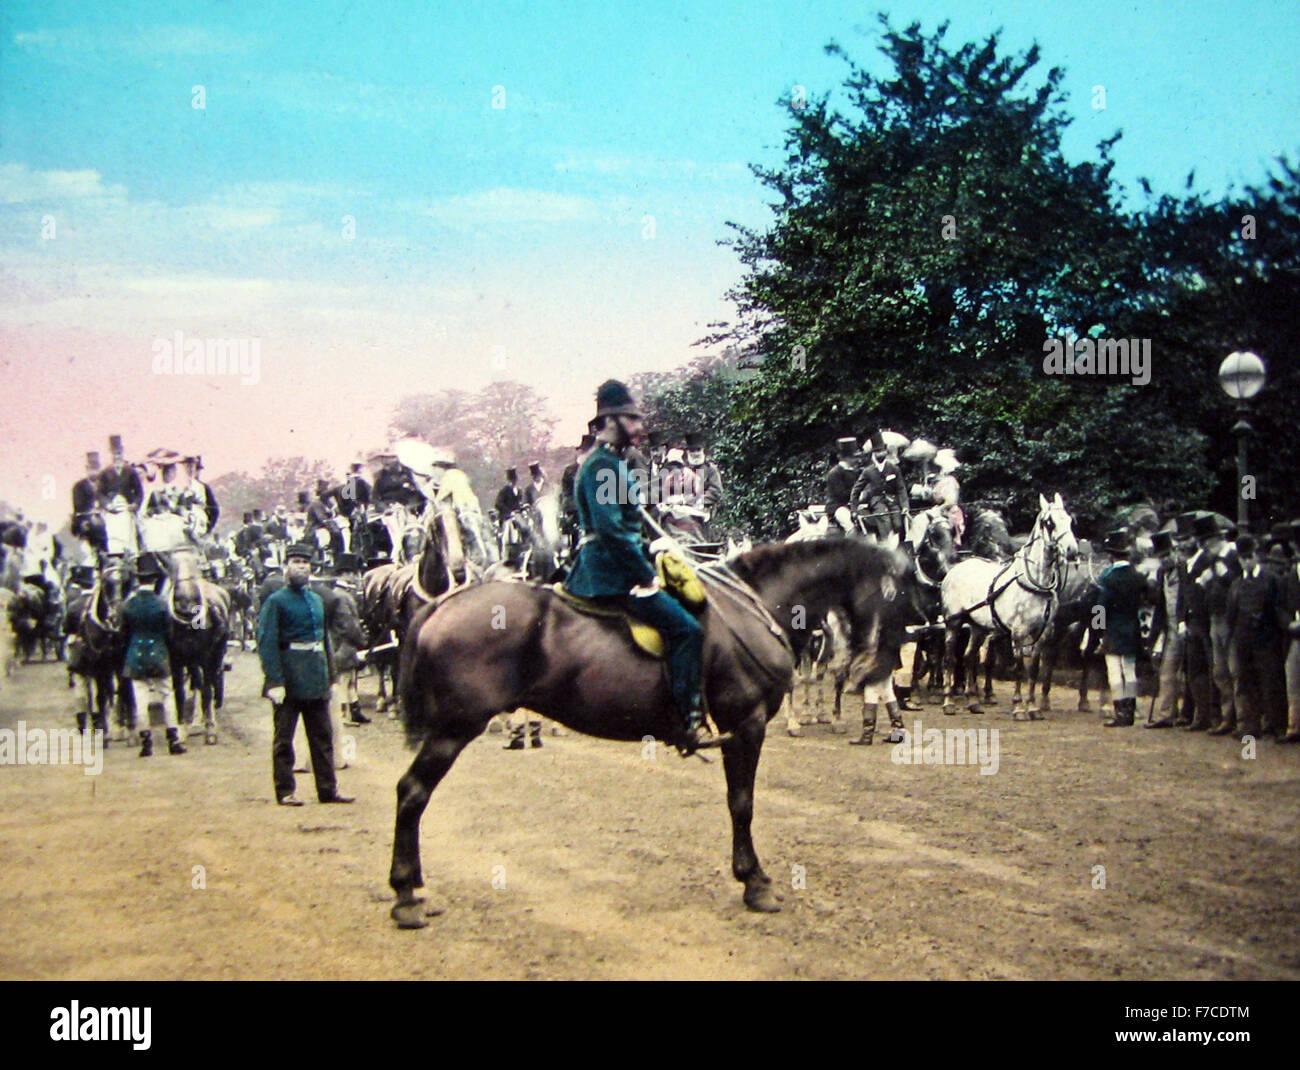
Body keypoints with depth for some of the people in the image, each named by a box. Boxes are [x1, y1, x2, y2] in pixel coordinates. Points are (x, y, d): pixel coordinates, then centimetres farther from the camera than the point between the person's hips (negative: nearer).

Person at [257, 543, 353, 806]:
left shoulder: (317, 600, 14)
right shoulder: (275, 602, -7)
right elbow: (266, 643, -13)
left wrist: (330, 676, 14)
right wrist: (275, 682, -20)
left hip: (316, 680, 6)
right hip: (289, 681, -6)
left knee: (323, 737, 9)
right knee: (284, 739, 3)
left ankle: (328, 789, 16)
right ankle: (285, 792, 9)